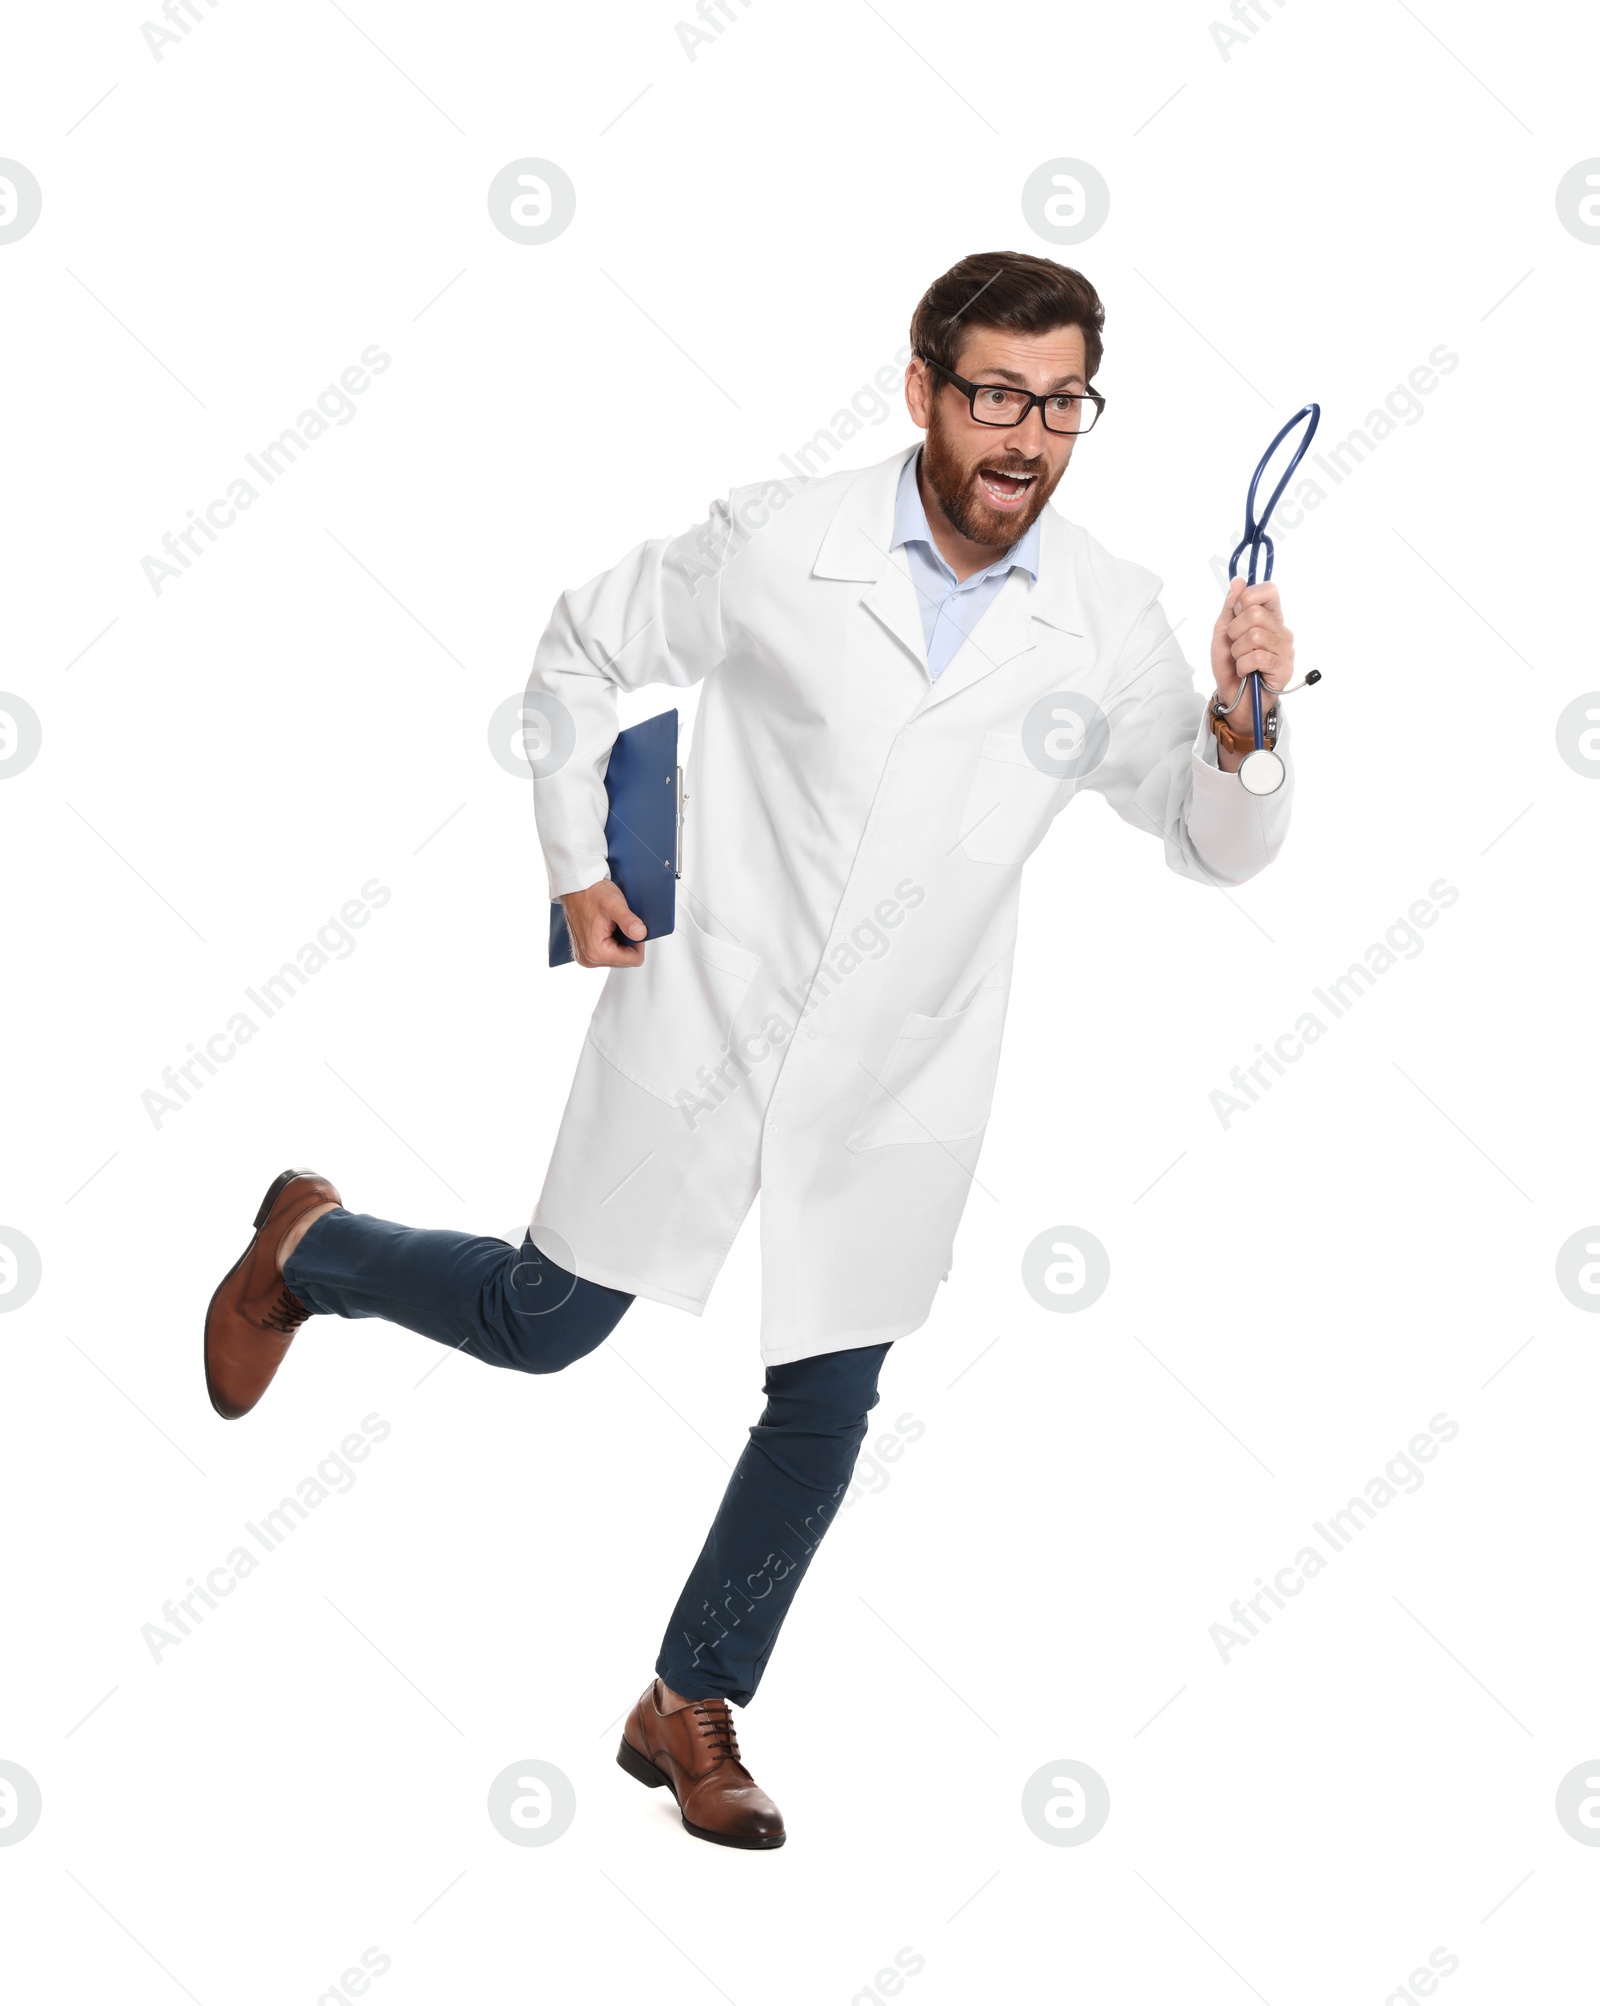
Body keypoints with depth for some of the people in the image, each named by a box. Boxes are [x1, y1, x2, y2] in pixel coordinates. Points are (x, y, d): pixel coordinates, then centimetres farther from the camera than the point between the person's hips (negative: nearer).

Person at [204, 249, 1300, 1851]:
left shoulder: (1111, 621, -6)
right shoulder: (777, 542, -12)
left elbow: (1214, 845, 1)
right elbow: (584, 651, 4)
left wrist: (1246, 727, -20)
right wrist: (575, 865, 1)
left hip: (898, 1079, 2)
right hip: (706, 1021, -2)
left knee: (827, 1408, 6)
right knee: (542, 1325, 7)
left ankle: (691, 1707, 26)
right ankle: (308, 1249, 38)